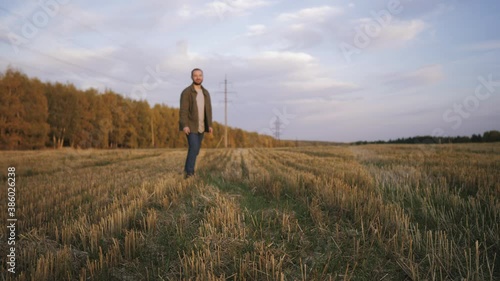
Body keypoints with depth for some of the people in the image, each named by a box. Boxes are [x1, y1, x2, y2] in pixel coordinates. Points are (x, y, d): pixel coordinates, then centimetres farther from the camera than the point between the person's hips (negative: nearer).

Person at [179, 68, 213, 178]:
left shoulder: (205, 93, 9)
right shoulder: (186, 92, -10)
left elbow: (208, 110, 10)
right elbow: (183, 110, -15)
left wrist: (209, 125, 2)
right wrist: (184, 125, -25)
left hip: (201, 127, 6)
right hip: (190, 126, -6)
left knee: (195, 149, 9)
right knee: (194, 148, -17)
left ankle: (187, 170, 22)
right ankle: (189, 173, -12)